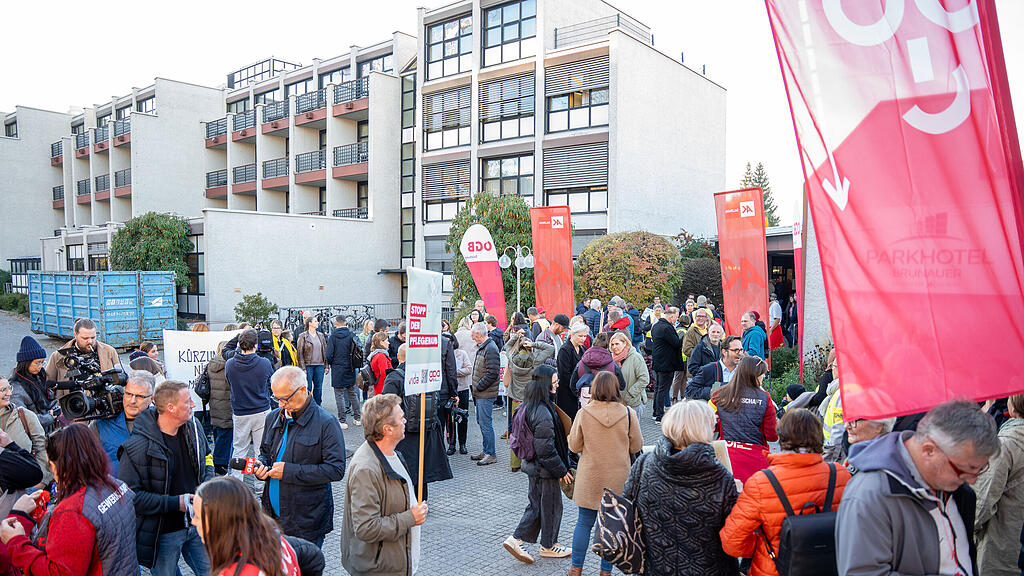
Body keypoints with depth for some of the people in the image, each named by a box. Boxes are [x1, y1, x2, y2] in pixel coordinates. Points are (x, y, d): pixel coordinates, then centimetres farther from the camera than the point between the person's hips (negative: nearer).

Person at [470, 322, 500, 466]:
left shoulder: (491, 349, -18)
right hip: (480, 394, 10)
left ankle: (491, 454, 3)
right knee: (481, 421, 16)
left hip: (486, 394, -10)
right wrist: (476, 389, 14)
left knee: (485, 423, -6)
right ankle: (486, 451, 26)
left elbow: (492, 374, -23)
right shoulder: (482, 347, 15)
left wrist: (478, 387, -15)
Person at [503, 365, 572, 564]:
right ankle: (548, 546, 28)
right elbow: (546, 450, -25)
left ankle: (516, 539, 20)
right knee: (551, 505, 10)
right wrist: (562, 471, -13)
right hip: (544, 468, -9)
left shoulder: (528, 406, 2)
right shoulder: (543, 414, -28)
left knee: (537, 504, 19)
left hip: (533, 465, 9)